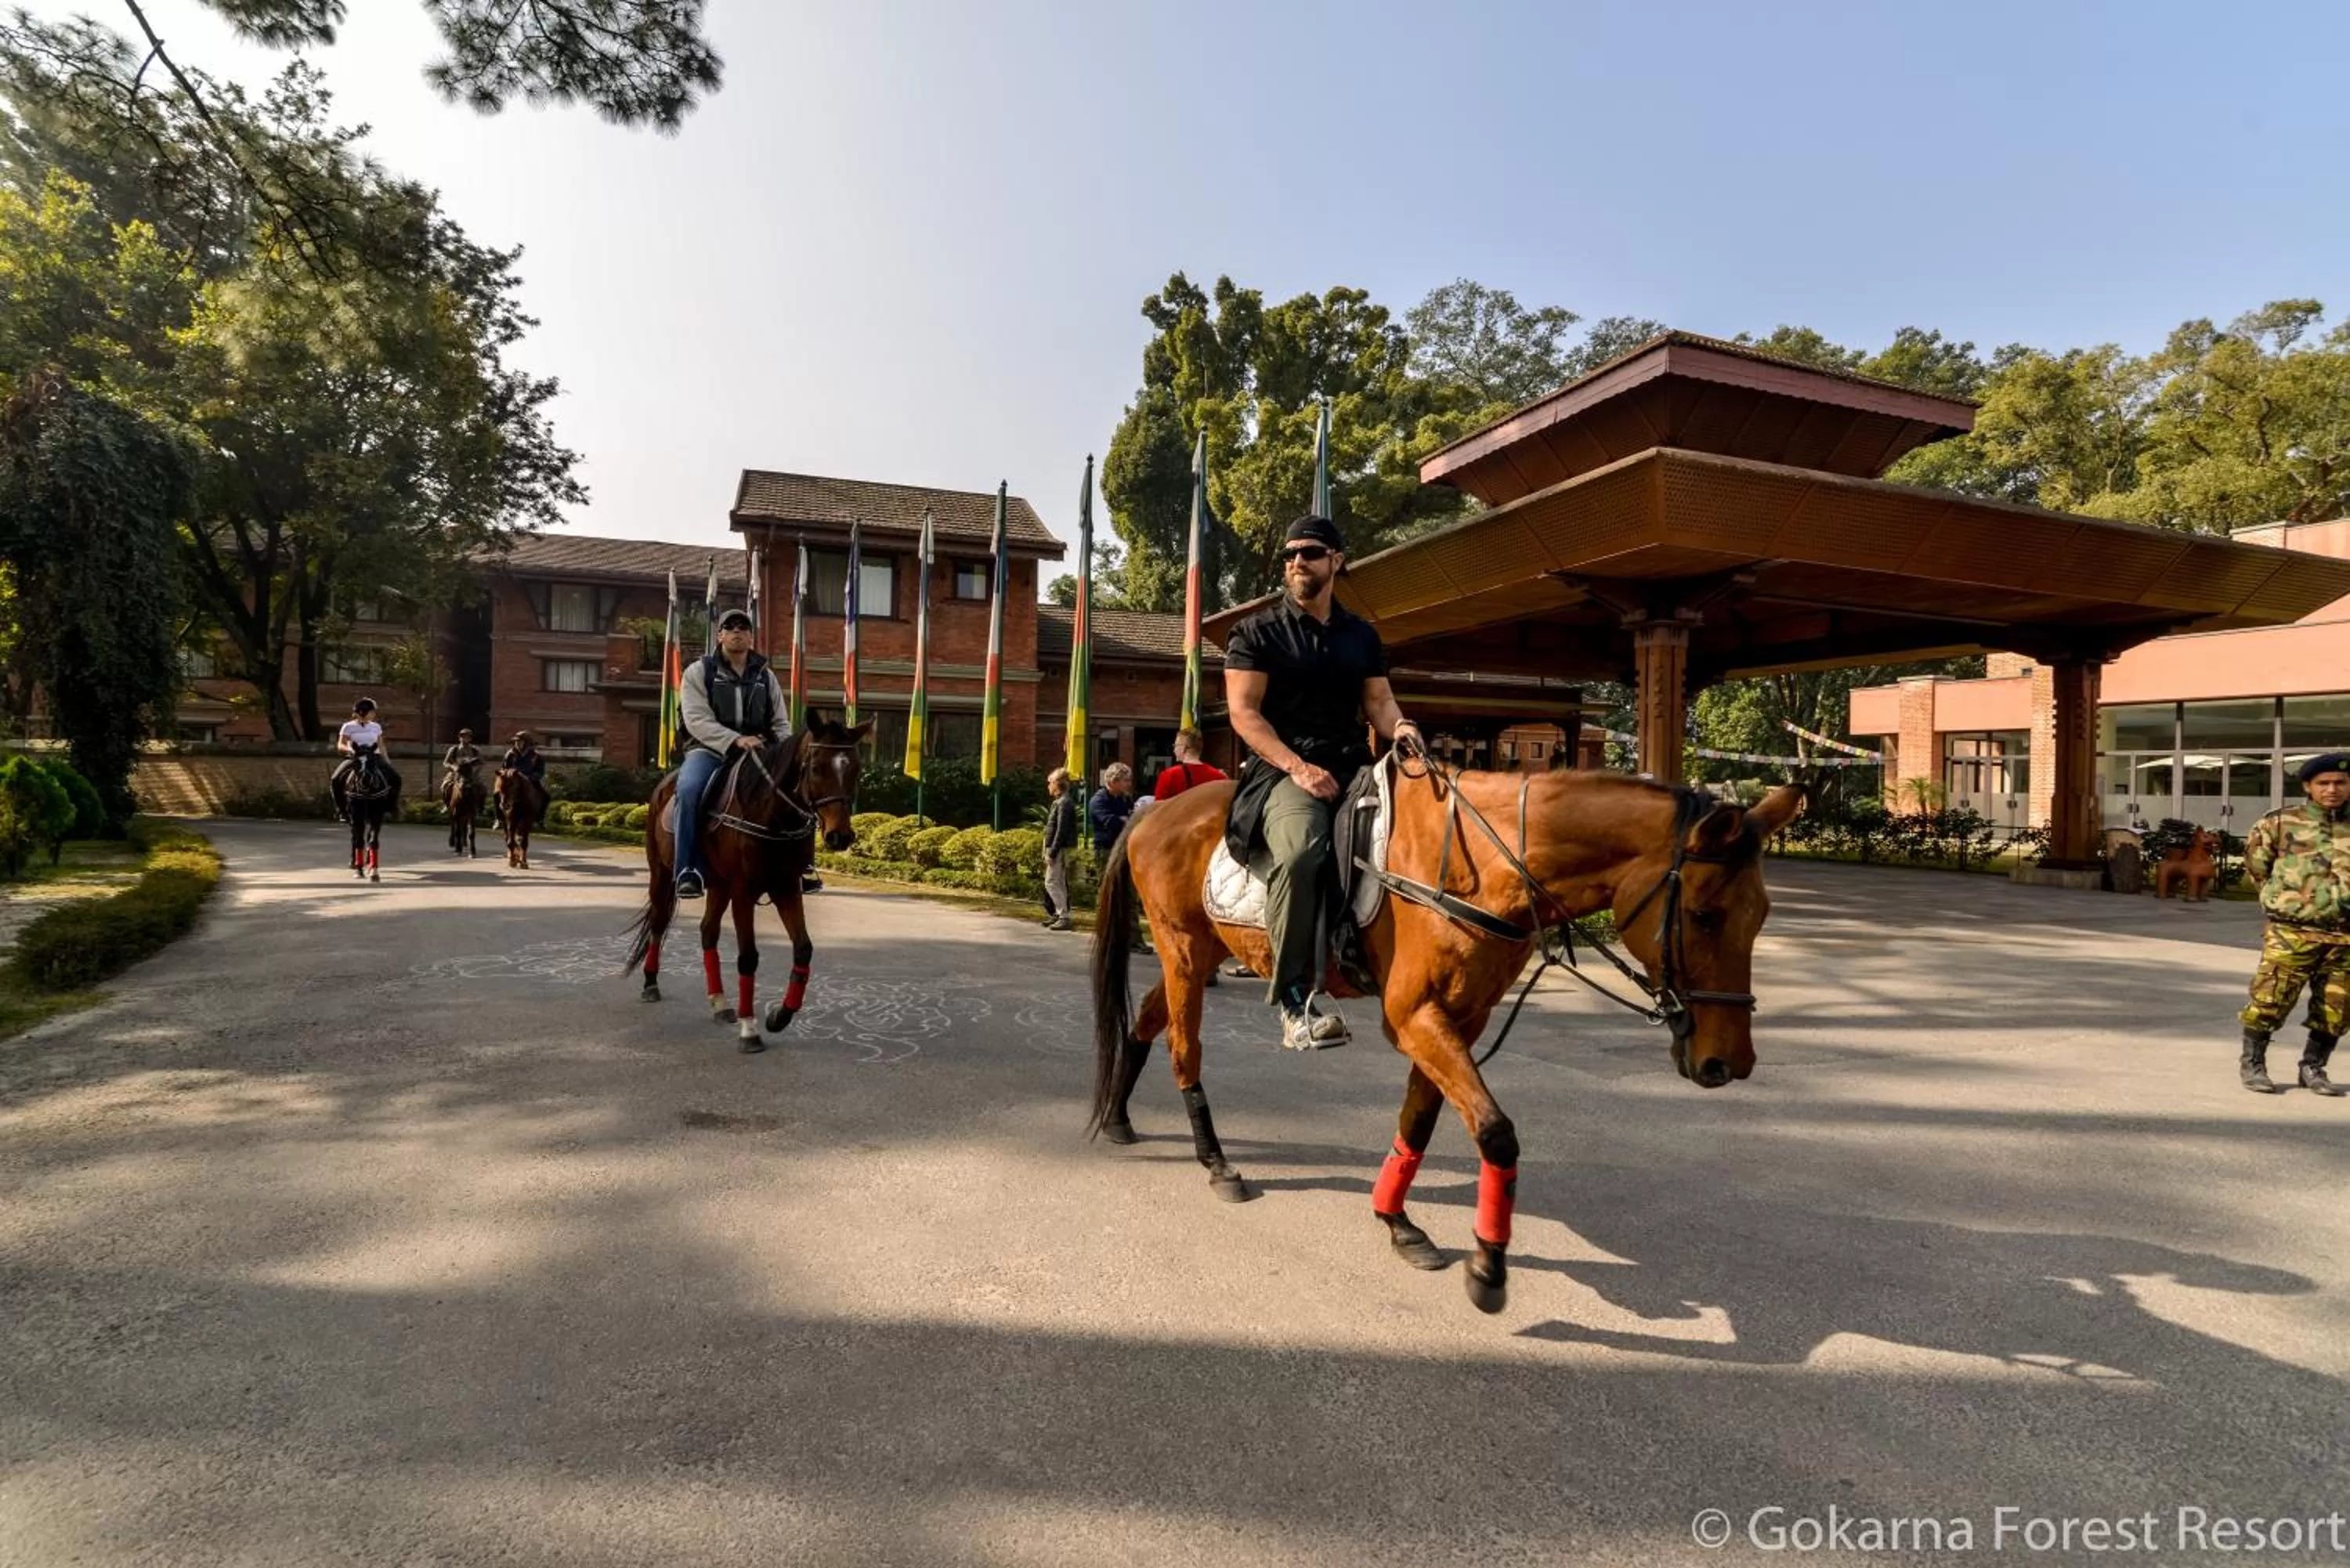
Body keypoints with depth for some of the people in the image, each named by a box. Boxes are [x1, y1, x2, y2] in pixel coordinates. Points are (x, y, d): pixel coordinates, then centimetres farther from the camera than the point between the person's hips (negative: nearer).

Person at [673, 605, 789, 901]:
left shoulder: (766, 677, 16)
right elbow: (697, 720, -9)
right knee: (689, 789, -33)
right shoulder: (699, 672, 4)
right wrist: (735, 740, -24)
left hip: (757, 752, 3)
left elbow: (780, 724, 16)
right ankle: (688, 872, -28)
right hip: (709, 749, -3)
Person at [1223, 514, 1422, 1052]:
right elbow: (1243, 711, -4)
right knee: (1302, 849, -37)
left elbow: (1378, 701, 17)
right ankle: (1297, 996, -29)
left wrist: (1399, 727, -9)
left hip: (1354, 769, 6)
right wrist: (1297, 766, -16)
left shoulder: (1362, 635, 18)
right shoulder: (1258, 631, 4)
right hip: (1283, 771, -5)